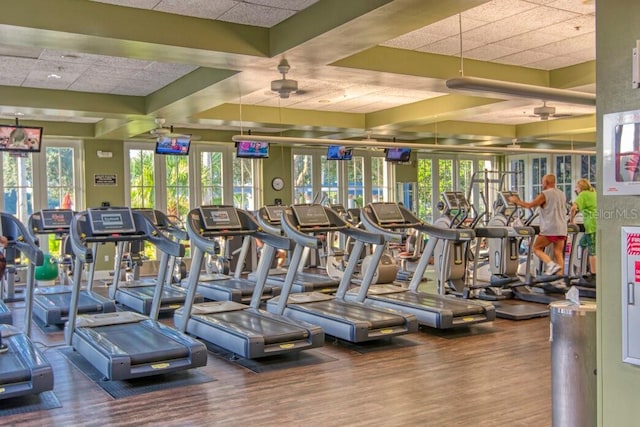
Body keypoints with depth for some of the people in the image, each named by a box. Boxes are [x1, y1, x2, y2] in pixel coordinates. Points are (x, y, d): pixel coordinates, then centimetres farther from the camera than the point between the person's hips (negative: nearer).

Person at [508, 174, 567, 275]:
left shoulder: (544, 194, -8)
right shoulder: (562, 194, 16)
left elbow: (529, 205, -8)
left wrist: (516, 201, 6)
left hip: (549, 229, -7)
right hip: (562, 229, 7)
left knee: (536, 248, 6)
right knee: (558, 253, 6)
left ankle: (552, 265, -12)